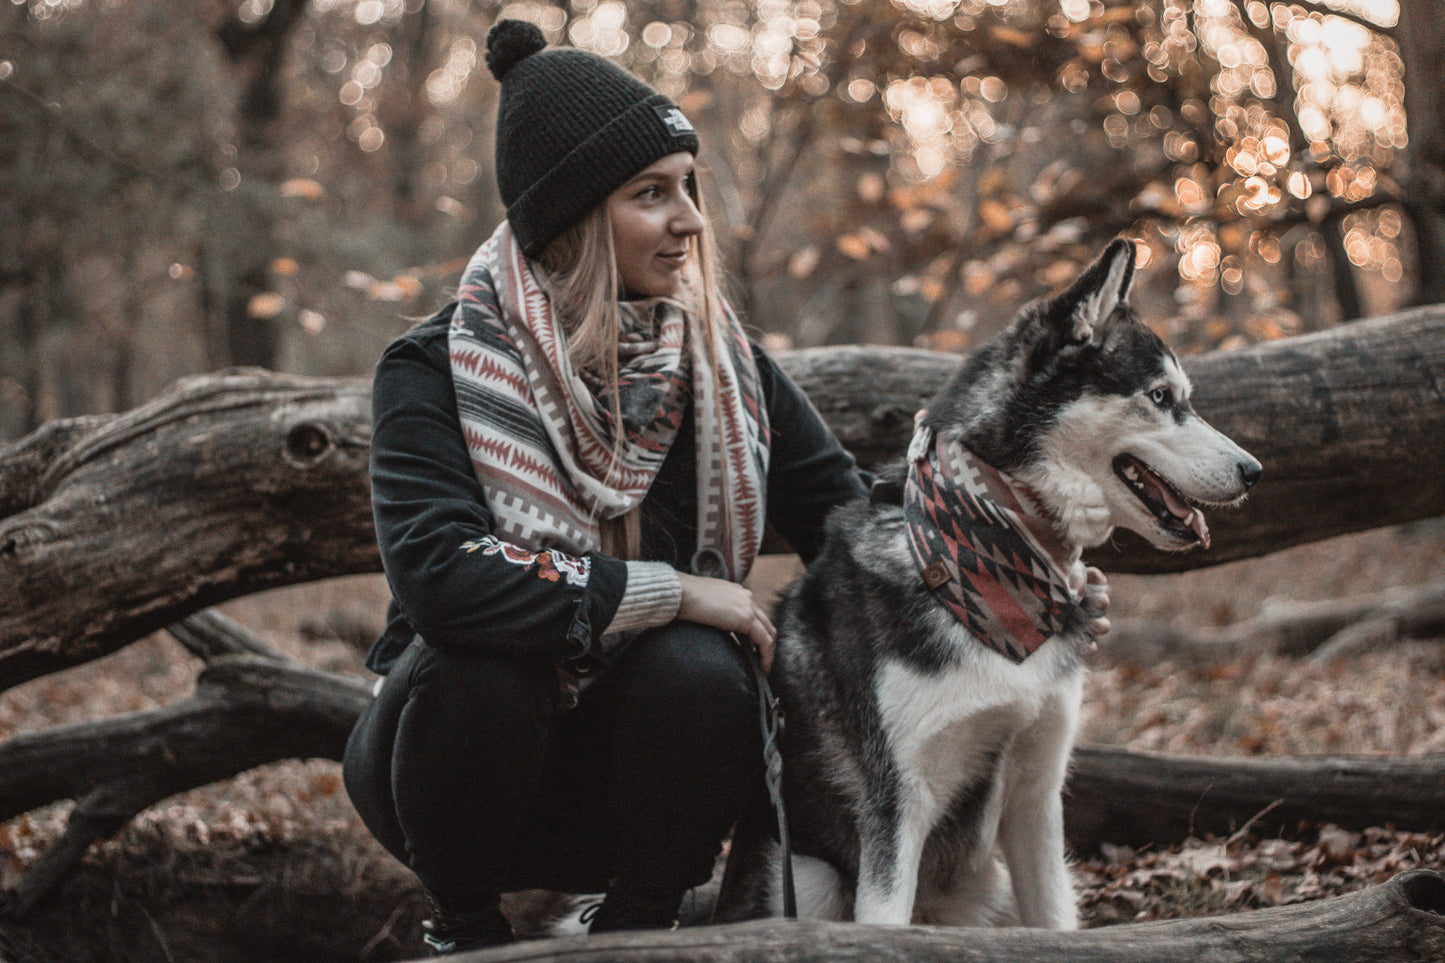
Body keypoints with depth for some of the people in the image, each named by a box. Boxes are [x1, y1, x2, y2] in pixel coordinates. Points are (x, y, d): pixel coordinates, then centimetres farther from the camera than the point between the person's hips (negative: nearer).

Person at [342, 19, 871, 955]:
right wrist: (668, 590, -28)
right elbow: (435, 570, -31)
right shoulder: (438, 370, -15)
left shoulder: (721, 364, -2)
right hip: (475, 739, -2)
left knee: (697, 668, -29)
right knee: (479, 665, -34)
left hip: (634, 777, 2)